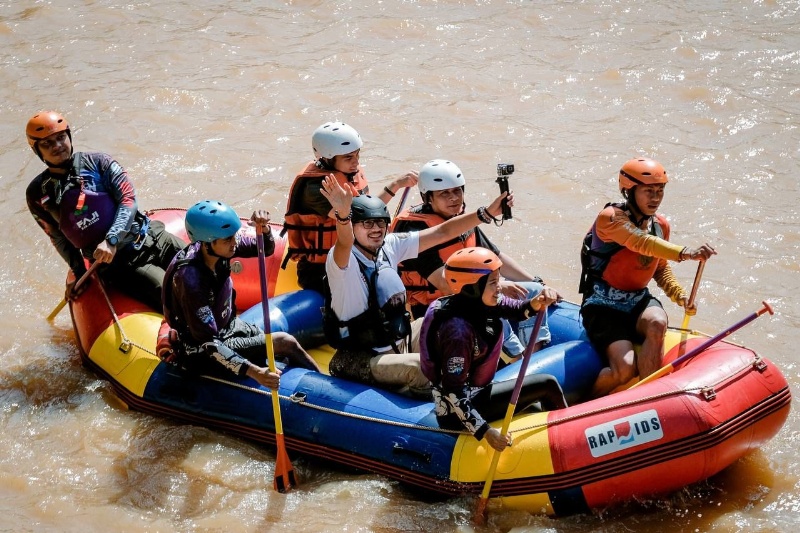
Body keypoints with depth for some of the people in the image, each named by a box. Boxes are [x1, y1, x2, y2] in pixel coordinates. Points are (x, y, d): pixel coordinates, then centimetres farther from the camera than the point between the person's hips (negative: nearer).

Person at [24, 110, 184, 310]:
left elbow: (128, 200, -5)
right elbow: (58, 238, 14)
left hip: (149, 236, 2)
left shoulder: (96, 162, 2)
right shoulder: (38, 194, 4)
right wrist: (79, 273, 9)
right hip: (115, 262, -2)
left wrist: (112, 240, -18)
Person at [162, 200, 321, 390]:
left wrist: (263, 227, -26)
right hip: (200, 354, -7)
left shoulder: (220, 245, -15)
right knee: (286, 343, -8)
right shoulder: (190, 279, -34)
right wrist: (254, 372, -39)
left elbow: (266, 249, -1)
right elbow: (209, 345, -32)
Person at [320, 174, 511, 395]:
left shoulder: (390, 246, 1)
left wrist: (487, 212, -4)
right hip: (360, 359, -9)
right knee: (423, 366, -31)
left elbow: (442, 232, 3)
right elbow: (344, 243, -44)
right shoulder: (340, 259, -19)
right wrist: (343, 213, -65)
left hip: (399, 342, 9)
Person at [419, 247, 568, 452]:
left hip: (475, 391, 9)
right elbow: (454, 392, -29)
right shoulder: (458, 330, -29)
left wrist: (535, 304, -30)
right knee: (547, 384, -4)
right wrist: (485, 431, -31)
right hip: (459, 409, -9)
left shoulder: (477, 302, -5)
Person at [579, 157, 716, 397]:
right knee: (625, 368, -24)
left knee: (657, 323, -32)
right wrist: (684, 252, -52)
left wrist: (680, 296, 1)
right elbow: (641, 243, -37)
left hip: (639, 300, 5)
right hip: (603, 305, -5)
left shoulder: (660, 224, 6)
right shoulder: (610, 218, -17)